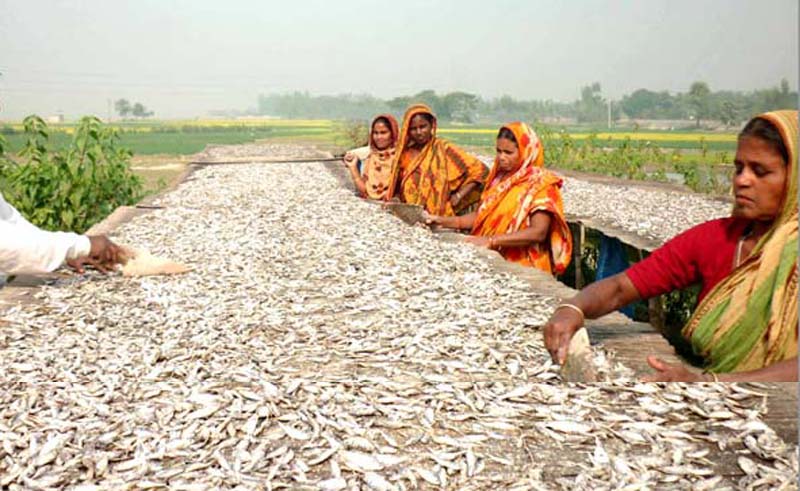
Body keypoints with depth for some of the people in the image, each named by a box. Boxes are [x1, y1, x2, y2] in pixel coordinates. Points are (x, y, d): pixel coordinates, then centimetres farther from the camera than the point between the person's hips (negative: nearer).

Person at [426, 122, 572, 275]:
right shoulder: (500, 178, 14)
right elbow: (481, 215, 16)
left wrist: (492, 240, -24)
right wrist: (445, 221, 2)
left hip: (522, 267, -6)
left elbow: (538, 232, -17)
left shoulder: (541, 184, -7)